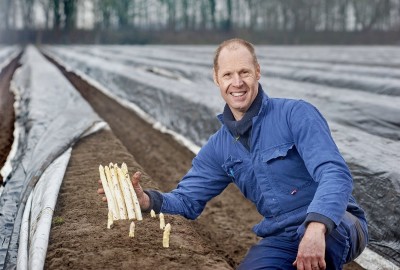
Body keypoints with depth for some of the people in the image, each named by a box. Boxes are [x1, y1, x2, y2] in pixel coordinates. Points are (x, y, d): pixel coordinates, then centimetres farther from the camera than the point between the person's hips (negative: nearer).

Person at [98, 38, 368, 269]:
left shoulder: (297, 114, -13)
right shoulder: (219, 148, 6)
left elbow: (335, 174, -25)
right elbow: (188, 199, 11)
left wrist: (316, 227, -43)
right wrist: (146, 199, -11)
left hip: (336, 225, -5)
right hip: (281, 239, 5)